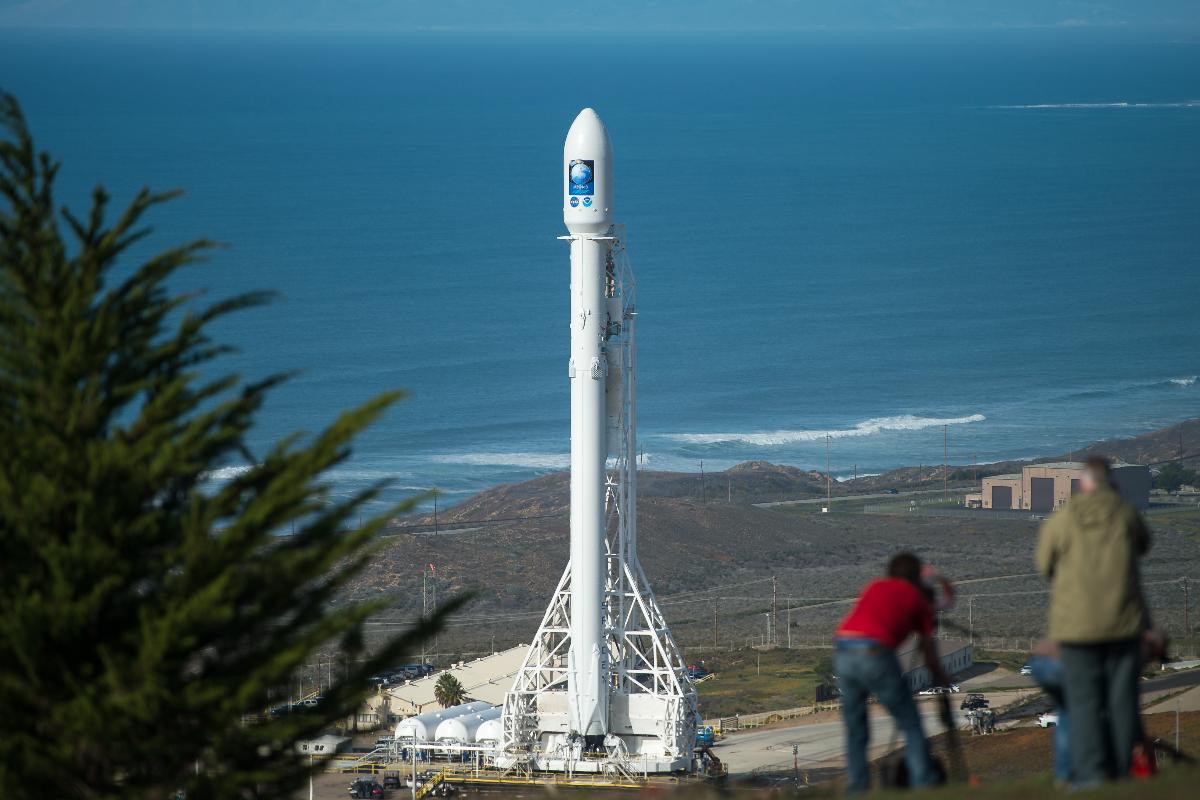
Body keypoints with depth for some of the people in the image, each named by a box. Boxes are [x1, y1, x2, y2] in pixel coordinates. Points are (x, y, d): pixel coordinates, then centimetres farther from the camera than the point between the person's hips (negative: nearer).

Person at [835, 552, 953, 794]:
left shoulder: (875, 586, 27)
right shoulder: (919, 599, 19)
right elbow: (928, 649, 21)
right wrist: (941, 678, 40)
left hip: (843, 652, 4)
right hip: (875, 654, -4)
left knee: (855, 730, 15)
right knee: (911, 726, 6)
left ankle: (858, 788, 9)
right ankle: (923, 785, -1)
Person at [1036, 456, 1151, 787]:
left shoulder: (1059, 520, -3)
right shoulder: (1126, 514, 1)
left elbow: (1045, 565, 10)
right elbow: (1142, 545, 22)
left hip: (1078, 624, -2)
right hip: (1123, 622, 2)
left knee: (1084, 700, 1)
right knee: (1122, 699, 7)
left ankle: (1091, 773, -6)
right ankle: (1125, 769, 6)